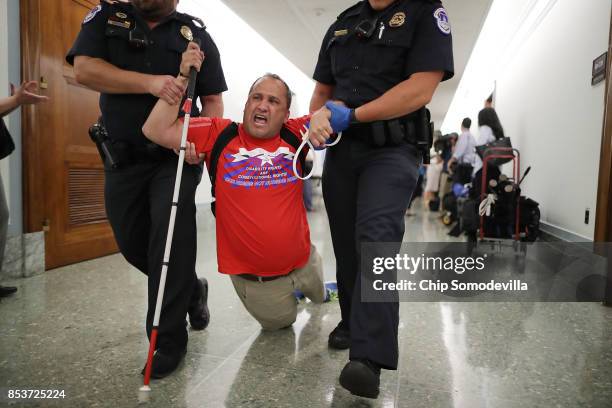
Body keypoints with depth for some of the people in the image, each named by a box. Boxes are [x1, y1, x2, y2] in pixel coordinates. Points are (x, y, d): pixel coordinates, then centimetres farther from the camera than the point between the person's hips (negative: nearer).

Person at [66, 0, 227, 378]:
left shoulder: (196, 34, 4)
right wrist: (149, 83, -21)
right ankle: (192, 288, 34)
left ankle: (169, 339, 2)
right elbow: (84, 68, -8)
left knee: (171, 241, -12)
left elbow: (213, 99, 2)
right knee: (132, 243, 9)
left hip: (176, 156, -3)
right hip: (123, 156, 3)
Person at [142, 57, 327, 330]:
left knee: (319, 297, 34)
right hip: (251, 275, -1)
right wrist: (183, 77, -25)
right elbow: (155, 131, -19)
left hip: (304, 262, 2)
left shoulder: (295, 135, -10)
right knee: (279, 323, 26)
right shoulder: (219, 134, -14)